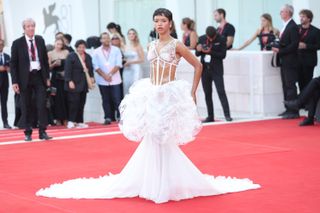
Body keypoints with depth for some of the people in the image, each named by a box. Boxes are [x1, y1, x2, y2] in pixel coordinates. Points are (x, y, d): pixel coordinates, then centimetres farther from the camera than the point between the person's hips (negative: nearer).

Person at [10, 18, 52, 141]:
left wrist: (47, 77, 9)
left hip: (39, 77, 2)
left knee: (42, 104, -4)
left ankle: (42, 132, 0)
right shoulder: (17, 43, -4)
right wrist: (15, 82, -8)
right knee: (26, 107, 4)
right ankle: (28, 133, 12)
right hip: (25, 78, -2)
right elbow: (13, 64, -2)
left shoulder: (40, 40, 6)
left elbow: (45, 59, 12)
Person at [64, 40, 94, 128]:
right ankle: (71, 121, -6)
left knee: (81, 103, 6)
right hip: (74, 84, -6)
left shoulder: (88, 57, 15)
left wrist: (91, 77, 6)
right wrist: (70, 81, -16)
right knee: (74, 102, -11)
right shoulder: (71, 56, -5)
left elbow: (91, 68, 22)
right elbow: (67, 70, -10)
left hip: (84, 84, 6)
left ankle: (79, 122, 11)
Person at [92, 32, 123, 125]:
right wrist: (104, 76, -9)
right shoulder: (96, 52, 6)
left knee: (117, 99, -5)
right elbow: (96, 66, 1)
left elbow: (118, 64, -2)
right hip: (102, 81, 1)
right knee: (105, 100, 4)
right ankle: (108, 118, 8)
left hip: (115, 80, -1)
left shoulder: (116, 50, 5)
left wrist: (110, 74, -10)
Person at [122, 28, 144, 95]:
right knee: (126, 88, 1)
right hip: (126, 70, 5)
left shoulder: (138, 46, -3)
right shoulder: (126, 46, 11)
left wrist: (130, 62, -9)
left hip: (135, 70, -5)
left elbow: (142, 59, -6)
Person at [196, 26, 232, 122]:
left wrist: (211, 52, -22)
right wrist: (198, 50, -16)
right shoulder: (201, 39, 3)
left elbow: (223, 55, -11)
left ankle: (227, 115, -11)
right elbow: (197, 54, 8)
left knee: (221, 92, -10)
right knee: (207, 93, 7)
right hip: (205, 69, 4)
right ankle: (210, 116, 13)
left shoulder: (221, 40, -7)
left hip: (216, 70, -4)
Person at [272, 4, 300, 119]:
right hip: (284, 62, 9)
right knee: (286, 86, 11)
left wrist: (280, 51, -18)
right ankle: (288, 109, 17)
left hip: (290, 62, -9)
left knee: (290, 86, -7)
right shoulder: (286, 26, 15)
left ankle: (294, 111, -5)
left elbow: (294, 45, -19)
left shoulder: (293, 27, -14)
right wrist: (277, 47, 4)